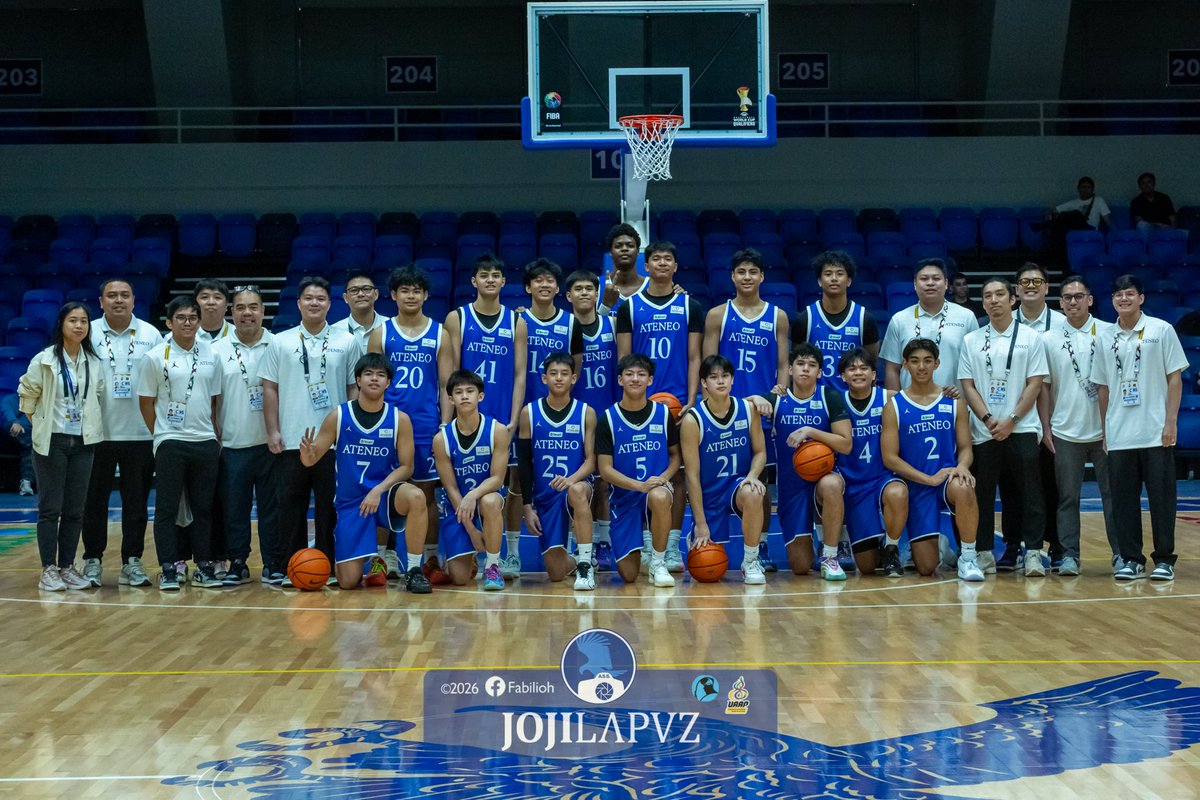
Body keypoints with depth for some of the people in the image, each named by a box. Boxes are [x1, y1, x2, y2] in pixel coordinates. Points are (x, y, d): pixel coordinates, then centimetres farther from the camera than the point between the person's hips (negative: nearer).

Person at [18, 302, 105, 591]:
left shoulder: (94, 362, 4)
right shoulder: (44, 360, -6)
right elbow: (27, 394, 1)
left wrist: (89, 423, 4)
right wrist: (39, 425, 1)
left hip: (83, 442, 3)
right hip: (51, 442, -3)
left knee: (75, 510, 5)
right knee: (50, 508, -1)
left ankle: (67, 567, 13)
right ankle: (48, 570, 3)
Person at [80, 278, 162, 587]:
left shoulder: (151, 335, 4)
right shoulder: (88, 334, 2)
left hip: (140, 433, 1)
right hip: (98, 432, -1)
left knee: (137, 501, 5)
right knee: (95, 500, 5)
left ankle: (132, 562, 13)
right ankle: (93, 561, 15)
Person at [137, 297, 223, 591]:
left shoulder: (211, 354, 7)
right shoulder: (156, 357, -3)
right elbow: (146, 401, 2)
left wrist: (213, 432, 9)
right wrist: (161, 434, 2)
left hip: (206, 442, 3)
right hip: (170, 442, -3)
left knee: (204, 508, 8)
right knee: (167, 509, 0)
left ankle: (203, 567, 15)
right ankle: (168, 570, 4)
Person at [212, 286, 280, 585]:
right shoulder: (218, 351, 5)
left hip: (270, 443, -1)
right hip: (233, 445, 1)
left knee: (271, 507, 4)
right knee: (234, 507, 5)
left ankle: (273, 564, 13)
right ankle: (237, 563, 16)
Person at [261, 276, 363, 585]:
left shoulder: (346, 342, 6)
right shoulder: (281, 342, 7)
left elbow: (354, 388, 8)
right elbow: (270, 389, 6)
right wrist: (272, 431, -1)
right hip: (291, 442, 1)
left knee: (330, 508, 4)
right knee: (290, 507, 4)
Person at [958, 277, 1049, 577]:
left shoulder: (1030, 338, 4)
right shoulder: (971, 341, 9)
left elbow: (1035, 384, 0)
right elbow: (968, 386, 5)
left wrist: (1011, 420, -10)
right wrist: (988, 420, -8)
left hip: (1022, 429, -2)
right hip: (983, 432, 2)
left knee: (1029, 492, -3)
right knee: (983, 493, 4)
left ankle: (1033, 552, 0)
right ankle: (984, 551, 12)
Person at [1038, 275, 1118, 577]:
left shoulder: (1109, 333, 1)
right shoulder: (1049, 339, 4)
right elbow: (1044, 386, 7)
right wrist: (1045, 427, 2)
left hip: (1105, 430, -1)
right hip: (1065, 431, 1)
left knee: (1113, 493, 3)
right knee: (1067, 497, 4)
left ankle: (1121, 552, 10)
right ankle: (1069, 555, 9)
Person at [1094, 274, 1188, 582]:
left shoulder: (1161, 330, 1)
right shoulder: (1105, 339, 9)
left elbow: (1175, 378, -1)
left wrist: (1171, 421, -8)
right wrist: (1104, 430, 9)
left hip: (1156, 432, -3)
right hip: (1118, 437, 3)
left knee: (1161, 496, 0)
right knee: (1123, 499, 4)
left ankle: (1164, 559, 10)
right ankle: (1131, 559, 13)